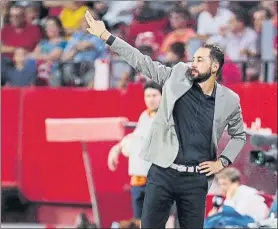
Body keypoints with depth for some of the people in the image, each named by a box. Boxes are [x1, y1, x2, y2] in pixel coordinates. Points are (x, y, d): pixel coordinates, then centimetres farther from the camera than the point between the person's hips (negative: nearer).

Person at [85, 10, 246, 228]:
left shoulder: (229, 100, 1)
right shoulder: (178, 76, 0)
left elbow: (239, 135, 17)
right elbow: (141, 61, -1)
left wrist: (222, 162, 4)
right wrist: (105, 35, -6)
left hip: (196, 180, 0)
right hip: (162, 173, 0)